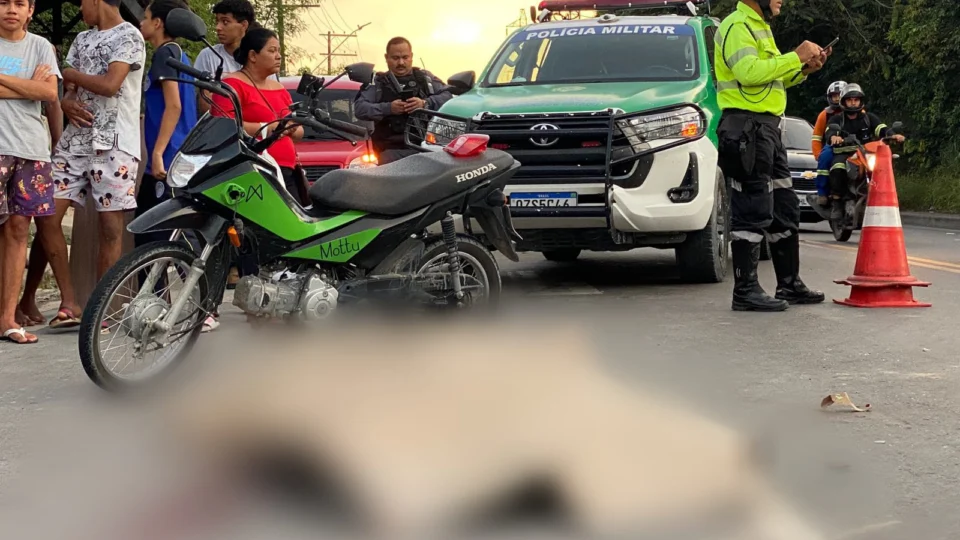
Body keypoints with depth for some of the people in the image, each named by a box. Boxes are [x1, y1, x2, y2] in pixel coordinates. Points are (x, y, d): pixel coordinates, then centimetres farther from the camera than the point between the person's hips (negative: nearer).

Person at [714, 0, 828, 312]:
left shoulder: (759, 27, 22)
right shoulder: (737, 26, -10)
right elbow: (749, 72, -25)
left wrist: (803, 69, 10)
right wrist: (795, 57, -18)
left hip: (767, 127, 11)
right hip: (747, 126, -10)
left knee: (784, 209, 14)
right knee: (752, 212, -10)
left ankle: (790, 284, 21)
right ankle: (745, 291, -8)